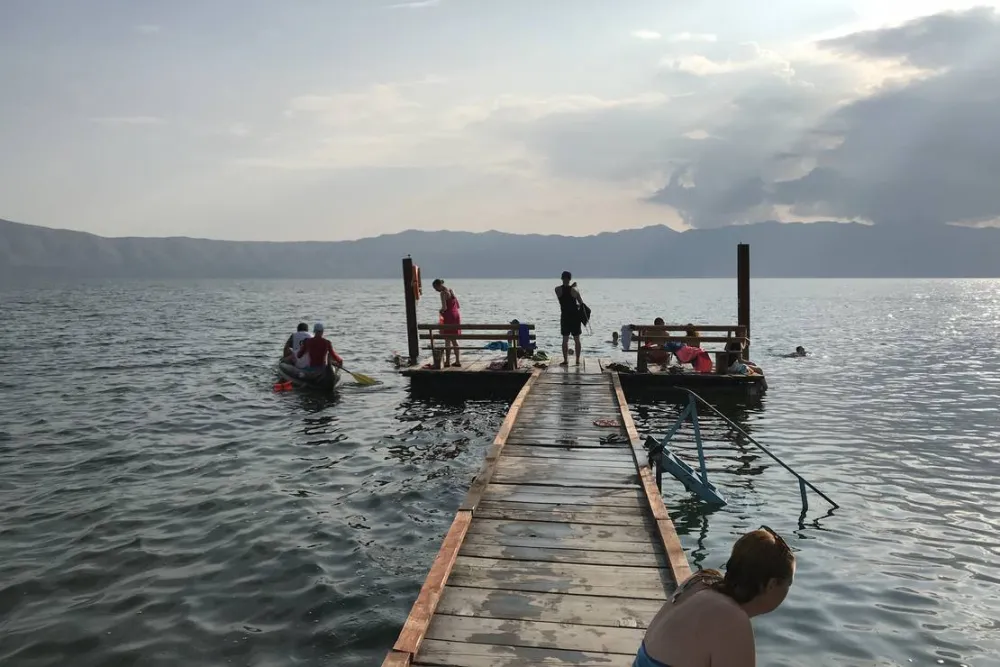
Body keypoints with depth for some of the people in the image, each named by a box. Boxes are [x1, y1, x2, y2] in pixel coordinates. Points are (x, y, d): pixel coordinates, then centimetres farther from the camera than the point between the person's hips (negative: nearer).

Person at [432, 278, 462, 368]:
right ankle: (457, 361, 15)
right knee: (454, 340, 13)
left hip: (449, 317, -8)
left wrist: (440, 311, 1)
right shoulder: (451, 291, 13)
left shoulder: (443, 293, -11)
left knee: (447, 340, -1)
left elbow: (444, 307, -21)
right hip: (456, 315, 8)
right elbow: (458, 306, 16)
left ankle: (447, 361, 2)